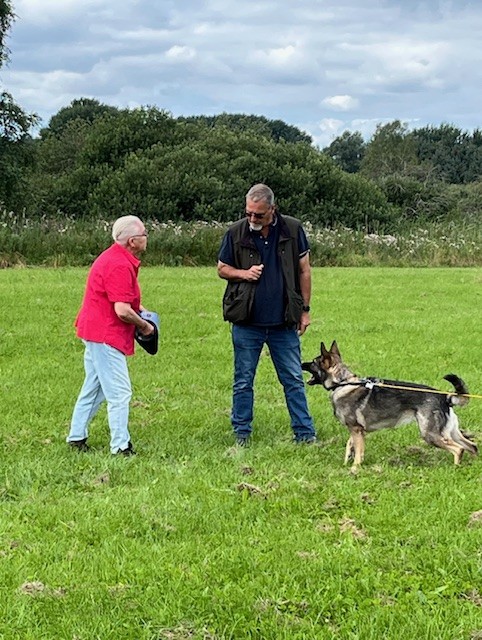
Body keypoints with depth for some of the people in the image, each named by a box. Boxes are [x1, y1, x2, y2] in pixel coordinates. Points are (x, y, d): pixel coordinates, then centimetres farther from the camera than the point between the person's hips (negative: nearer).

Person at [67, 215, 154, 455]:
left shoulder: (114, 258, 13)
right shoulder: (120, 266, -22)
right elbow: (122, 310, -26)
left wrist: (139, 309, 12)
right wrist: (144, 326, -10)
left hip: (96, 332, 11)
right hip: (106, 335, -11)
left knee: (93, 388, 18)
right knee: (120, 393, -6)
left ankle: (77, 437, 26)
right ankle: (121, 447, -1)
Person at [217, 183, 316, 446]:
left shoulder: (292, 229, -2)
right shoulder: (236, 232, -3)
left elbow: (304, 270, 6)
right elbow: (222, 269, 9)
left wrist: (305, 309, 5)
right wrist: (244, 273, -12)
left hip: (283, 322, 0)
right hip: (247, 323, 0)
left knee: (294, 380, 6)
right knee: (243, 382, 9)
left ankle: (305, 433, 14)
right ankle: (241, 433, 21)